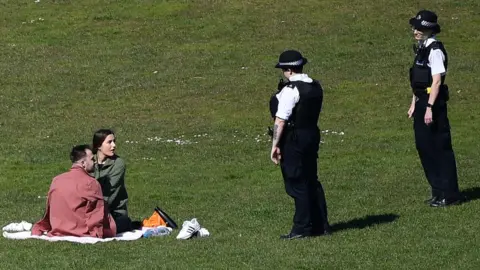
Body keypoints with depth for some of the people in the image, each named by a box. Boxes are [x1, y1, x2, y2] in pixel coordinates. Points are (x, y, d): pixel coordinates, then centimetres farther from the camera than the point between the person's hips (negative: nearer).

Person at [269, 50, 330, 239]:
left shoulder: (290, 90, -18)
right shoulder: (315, 87, 8)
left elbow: (281, 120, -19)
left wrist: (275, 145, -15)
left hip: (293, 139, -9)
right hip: (312, 135, 9)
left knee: (297, 184, -1)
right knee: (311, 180, 17)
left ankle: (302, 228, 3)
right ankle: (320, 225, 22)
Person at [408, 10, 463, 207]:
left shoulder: (435, 50, -15)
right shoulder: (421, 49, 13)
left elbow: (436, 81, -20)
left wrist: (429, 108, -23)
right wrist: (414, 104, 19)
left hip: (434, 103, -10)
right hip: (422, 102, 10)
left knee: (441, 148, -4)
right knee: (424, 146, 14)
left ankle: (449, 195, 2)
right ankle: (438, 191, 23)